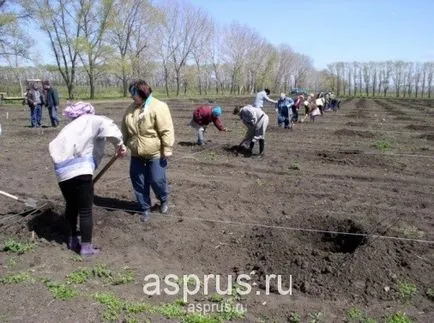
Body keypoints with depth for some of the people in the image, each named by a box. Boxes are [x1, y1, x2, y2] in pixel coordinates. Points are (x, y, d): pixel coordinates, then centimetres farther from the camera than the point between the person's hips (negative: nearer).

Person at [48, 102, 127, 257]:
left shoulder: (70, 127, 30)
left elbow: (54, 146, 20)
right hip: (79, 169, -7)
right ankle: (86, 247, 13)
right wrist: (119, 145, -4)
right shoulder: (92, 121, 10)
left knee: (71, 206, 25)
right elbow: (109, 126, -14)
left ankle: (73, 241, 39)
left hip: (62, 171, 7)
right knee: (85, 210, 4)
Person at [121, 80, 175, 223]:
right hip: (137, 154, 6)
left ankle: (164, 200, 30)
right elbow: (125, 130, 13)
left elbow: (166, 131, -18)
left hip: (155, 154, -6)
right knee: (139, 183, 8)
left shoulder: (158, 107, -16)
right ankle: (145, 208, 24)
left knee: (157, 180, -1)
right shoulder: (131, 109, 4)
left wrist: (167, 149, -19)